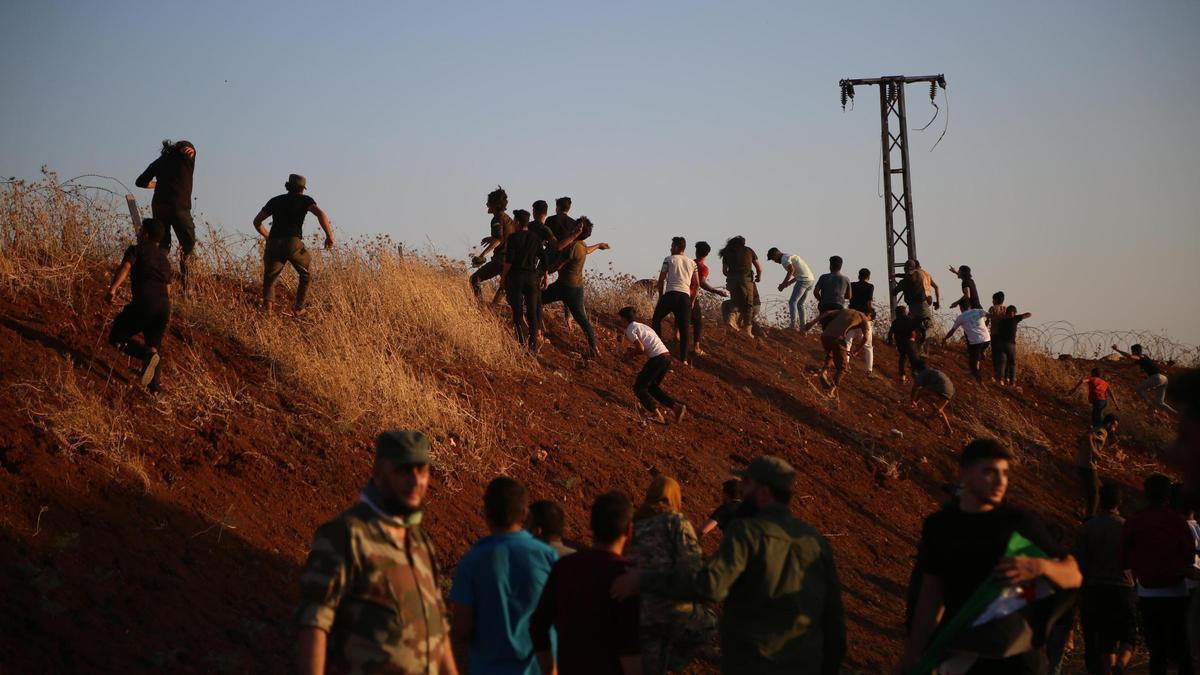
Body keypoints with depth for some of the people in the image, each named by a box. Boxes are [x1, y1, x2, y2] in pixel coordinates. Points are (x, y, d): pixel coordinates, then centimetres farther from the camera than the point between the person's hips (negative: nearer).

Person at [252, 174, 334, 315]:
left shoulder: (275, 200, 26)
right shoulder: (304, 199, 16)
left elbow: (257, 221, 29)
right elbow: (320, 214, -4)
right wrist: (329, 235, 0)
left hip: (273, 245, 2)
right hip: (293, 244, -2)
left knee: (269, 281, 13)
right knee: (307, 274, 23)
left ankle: (267, 308, -13)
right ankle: (299, 309, 18)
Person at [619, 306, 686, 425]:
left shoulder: (630, 330, -1)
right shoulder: (642, 326, 26)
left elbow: (641, 348, -10)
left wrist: (632, 354, 8)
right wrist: (633, 351, 17)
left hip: (656, 358, -8)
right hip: (667, 356, 8)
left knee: (639, 387, 2)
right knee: (652, 387, 21)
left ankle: (656, 414, -10)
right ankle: (676, 407, 9)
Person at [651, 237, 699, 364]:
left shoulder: (669, 259, 6)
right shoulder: (692, 263, 17)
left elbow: (661, 280, 4)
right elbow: (696, 284, 16)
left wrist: (660, 295, 14)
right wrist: (692, 301, 23)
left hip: (671, 294, -3)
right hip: (685, 296, 3)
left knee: (656, 319, 15)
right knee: (684, 328, 4)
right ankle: (684, 359, 0)